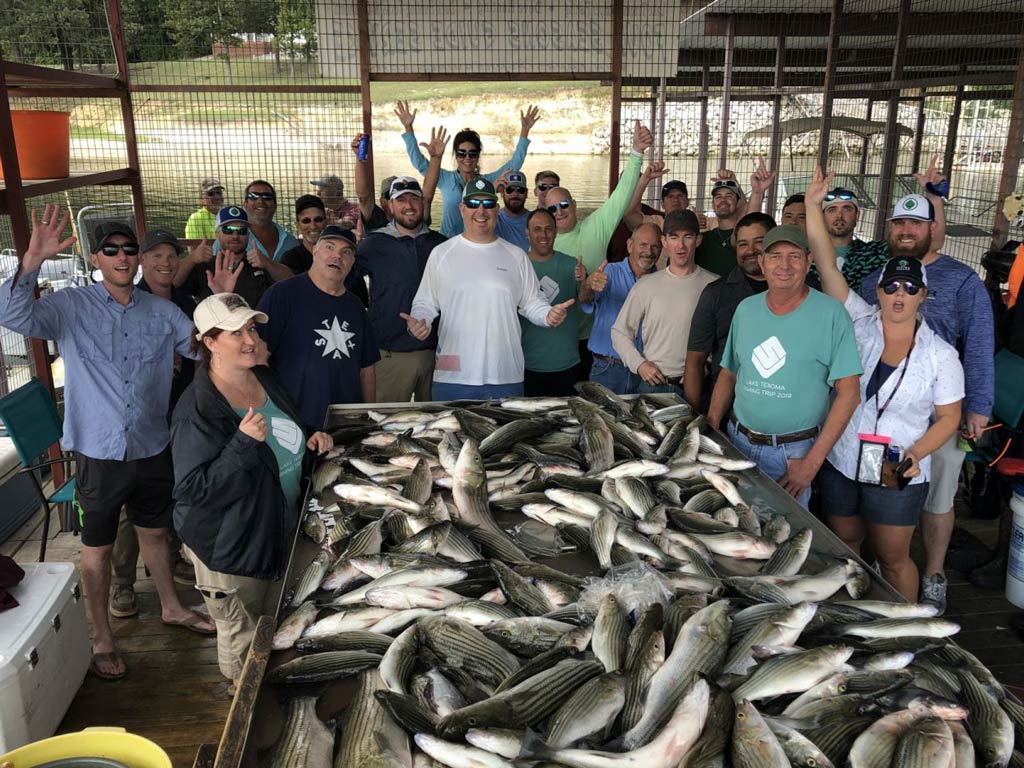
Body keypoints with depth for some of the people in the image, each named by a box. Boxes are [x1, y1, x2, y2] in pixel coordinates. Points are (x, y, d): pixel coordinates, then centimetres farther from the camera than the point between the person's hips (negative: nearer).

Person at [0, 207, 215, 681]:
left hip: (153, 448, 3)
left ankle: (171, 607, 41)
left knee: (154, 531, 22)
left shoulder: (161, 312, 3)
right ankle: (101, 638, 27)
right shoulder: (70, 307, -8)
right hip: (99, 451, -3)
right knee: (97, 546, 11)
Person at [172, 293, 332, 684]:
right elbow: (194, 490, -28)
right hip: (229, 549, -8)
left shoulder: (265, 379, 0)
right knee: (242, 643, 12)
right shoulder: (198, 410, -25)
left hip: (280, 532, 8)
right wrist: (243, 443, -36)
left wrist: (311, 442, -3)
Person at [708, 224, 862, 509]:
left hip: (793, 452, -4)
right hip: (738, 441, 4)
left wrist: (812, 463, -16)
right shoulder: (745, 309, 4)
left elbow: (848, 393, -13)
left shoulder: (831, 313, -11)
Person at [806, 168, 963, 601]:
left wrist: (915, 455, -18)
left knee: (893, 558, 10)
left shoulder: (940, 355, -6)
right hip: (840, 466, 2)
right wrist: (813, 206, -16)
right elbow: (827, 266, -10)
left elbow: (948, 419, -1)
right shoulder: (859, 324, -5)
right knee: (842, 546, 17)